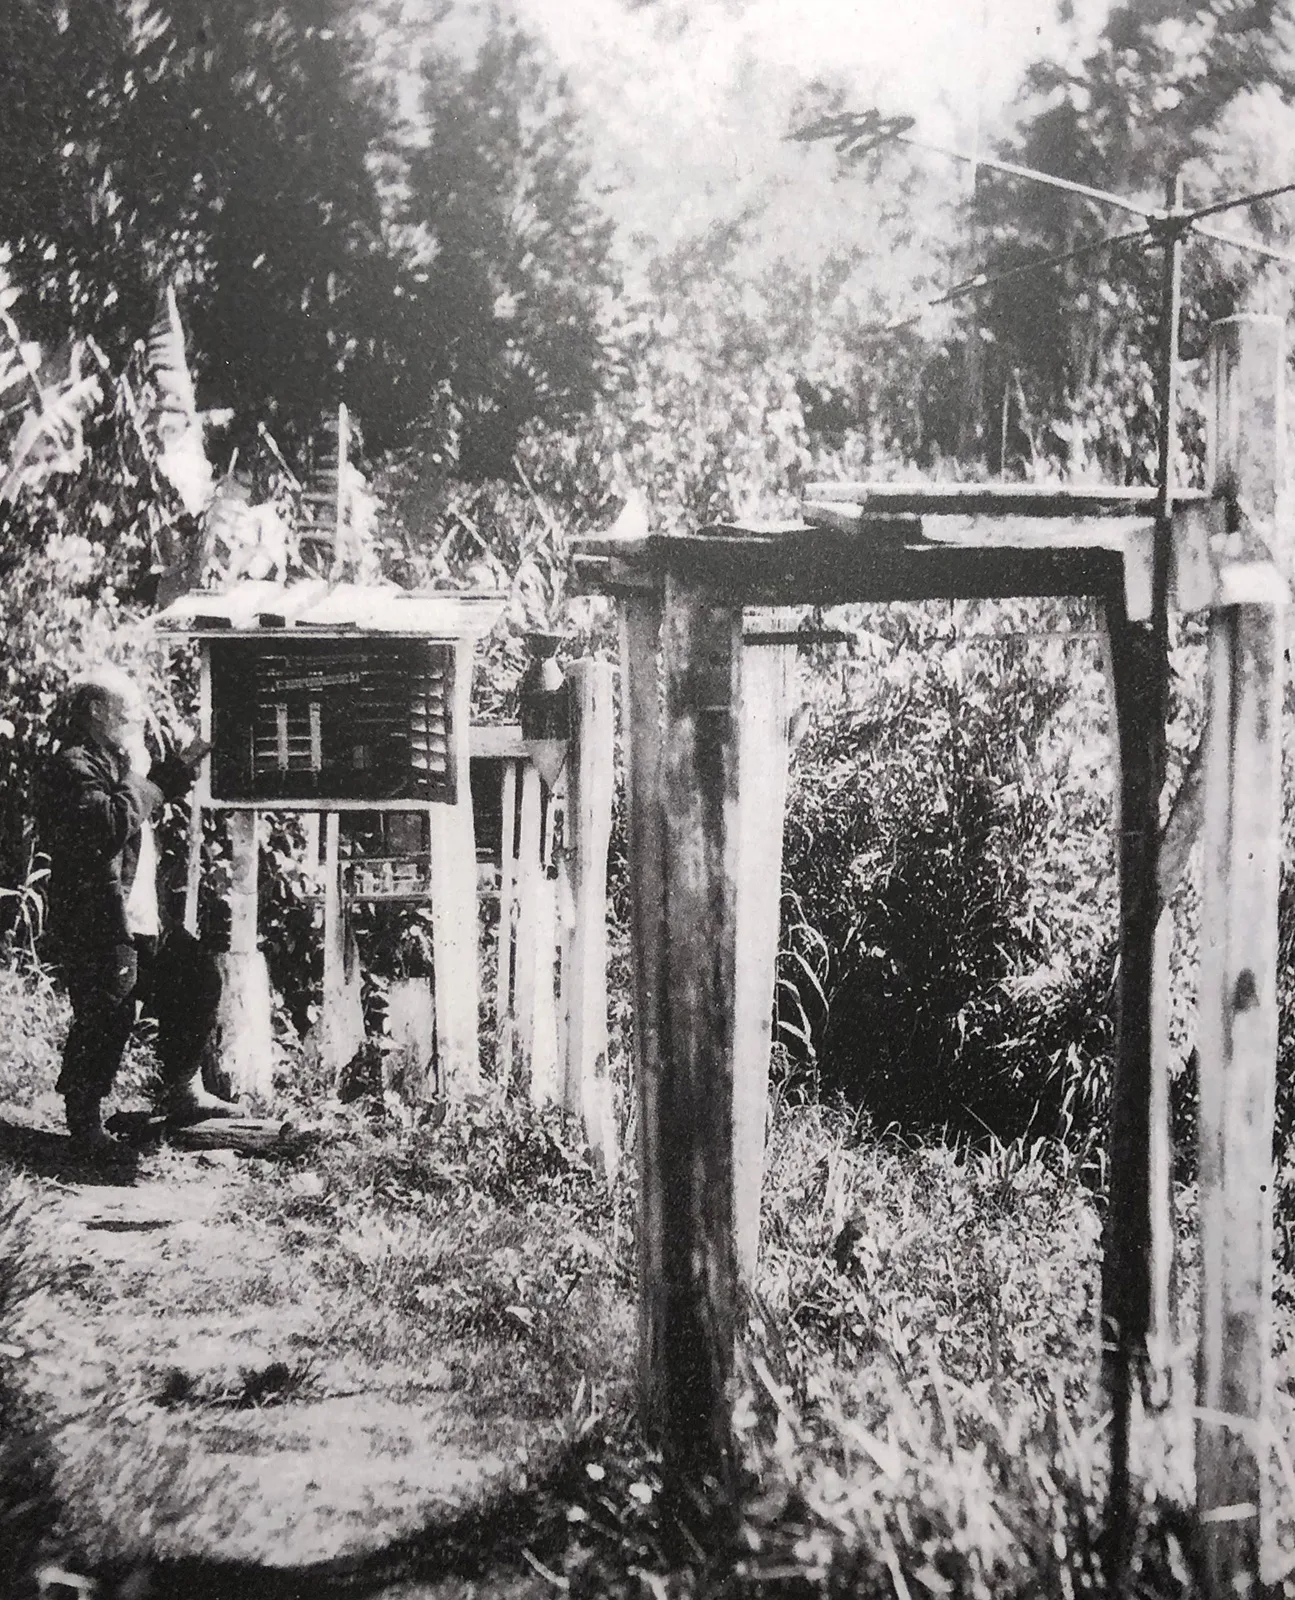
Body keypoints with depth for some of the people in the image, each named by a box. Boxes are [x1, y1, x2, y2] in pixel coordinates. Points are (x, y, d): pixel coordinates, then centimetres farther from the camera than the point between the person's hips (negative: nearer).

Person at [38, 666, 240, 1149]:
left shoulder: (111, 761, 18)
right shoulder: (74, 766, -15)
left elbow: (139, 814, 26)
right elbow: (109, 827, -29)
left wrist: (172, 774, 12)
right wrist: (148, 782, -17)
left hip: (140, 917, 11)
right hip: (96, 925, -11)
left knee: (198, 979, 11)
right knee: (105, 1019, -8)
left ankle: (183, 1092, 20)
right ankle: (84, 1118, 10)